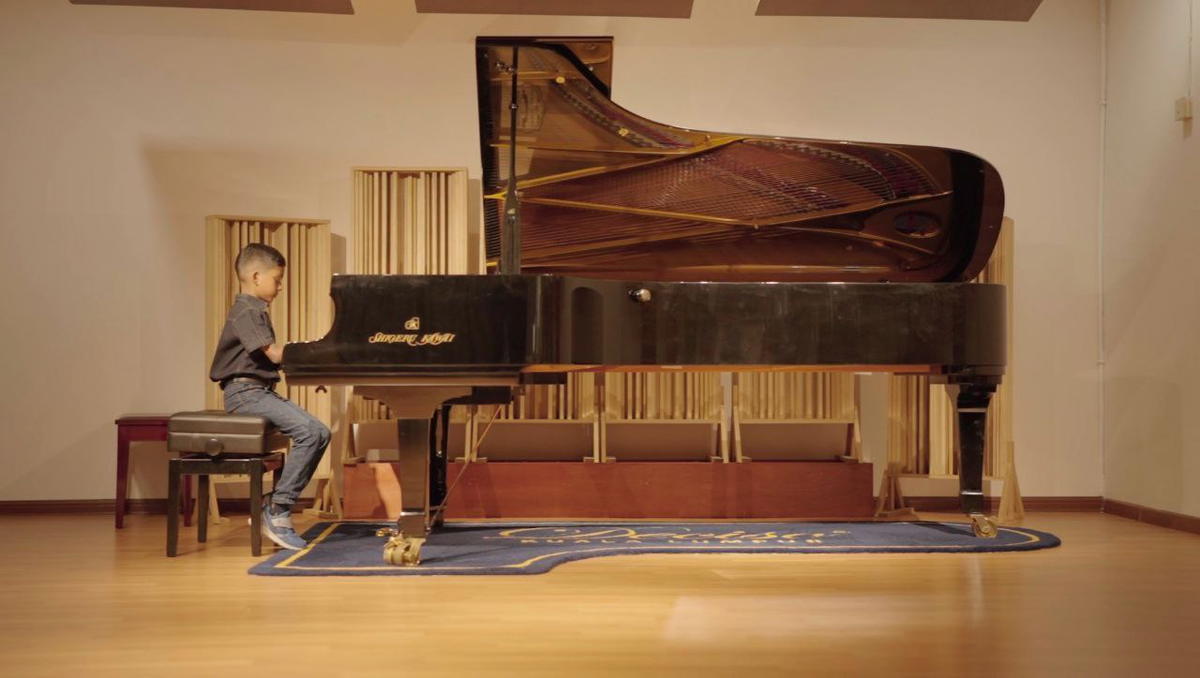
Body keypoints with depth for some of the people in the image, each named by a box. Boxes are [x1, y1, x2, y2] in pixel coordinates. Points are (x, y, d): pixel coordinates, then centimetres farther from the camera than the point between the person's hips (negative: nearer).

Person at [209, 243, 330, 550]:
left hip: (263, 391, 10)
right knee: (309, 432, -25)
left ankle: (273, 506, -1)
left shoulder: (257, 311, 22)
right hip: (245, 391, -10)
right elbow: (275, 354, -20)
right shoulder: (246, 312, -10)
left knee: (320, 433, -3)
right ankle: (278, 513, -18)